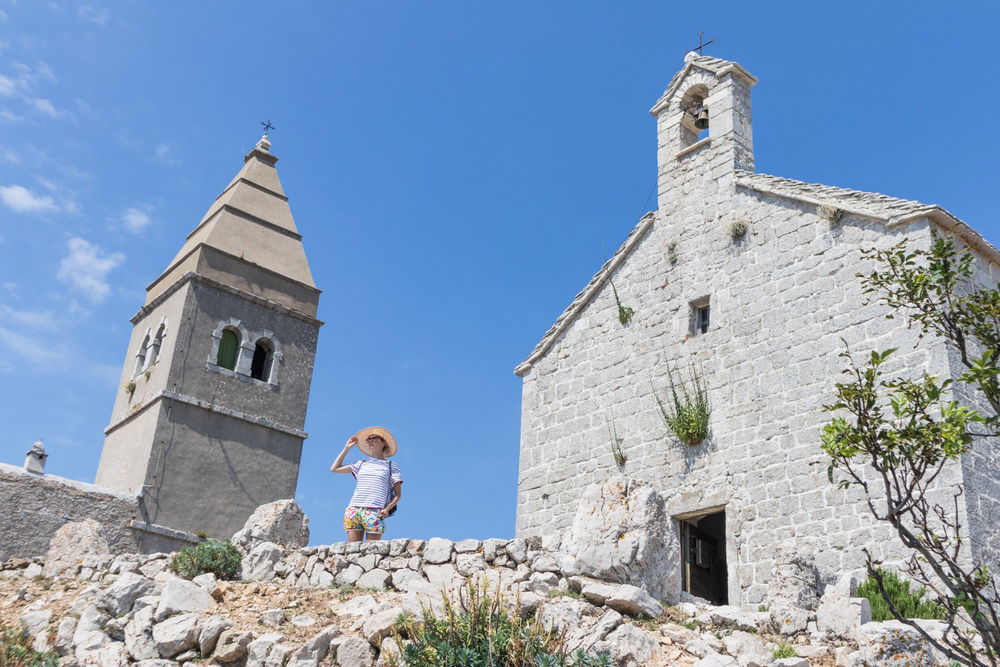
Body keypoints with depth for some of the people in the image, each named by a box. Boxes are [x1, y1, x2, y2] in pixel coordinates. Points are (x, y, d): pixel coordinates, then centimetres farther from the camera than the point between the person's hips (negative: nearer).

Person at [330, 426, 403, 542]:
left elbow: (398, 494, 9)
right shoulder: (361, 464, 22)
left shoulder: (391, 466, 13)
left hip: (375, 513, -3)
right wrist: (346, 448, 25)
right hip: (354, 510, 3)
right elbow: (334, 469, 26)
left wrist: (387, 509, -8)